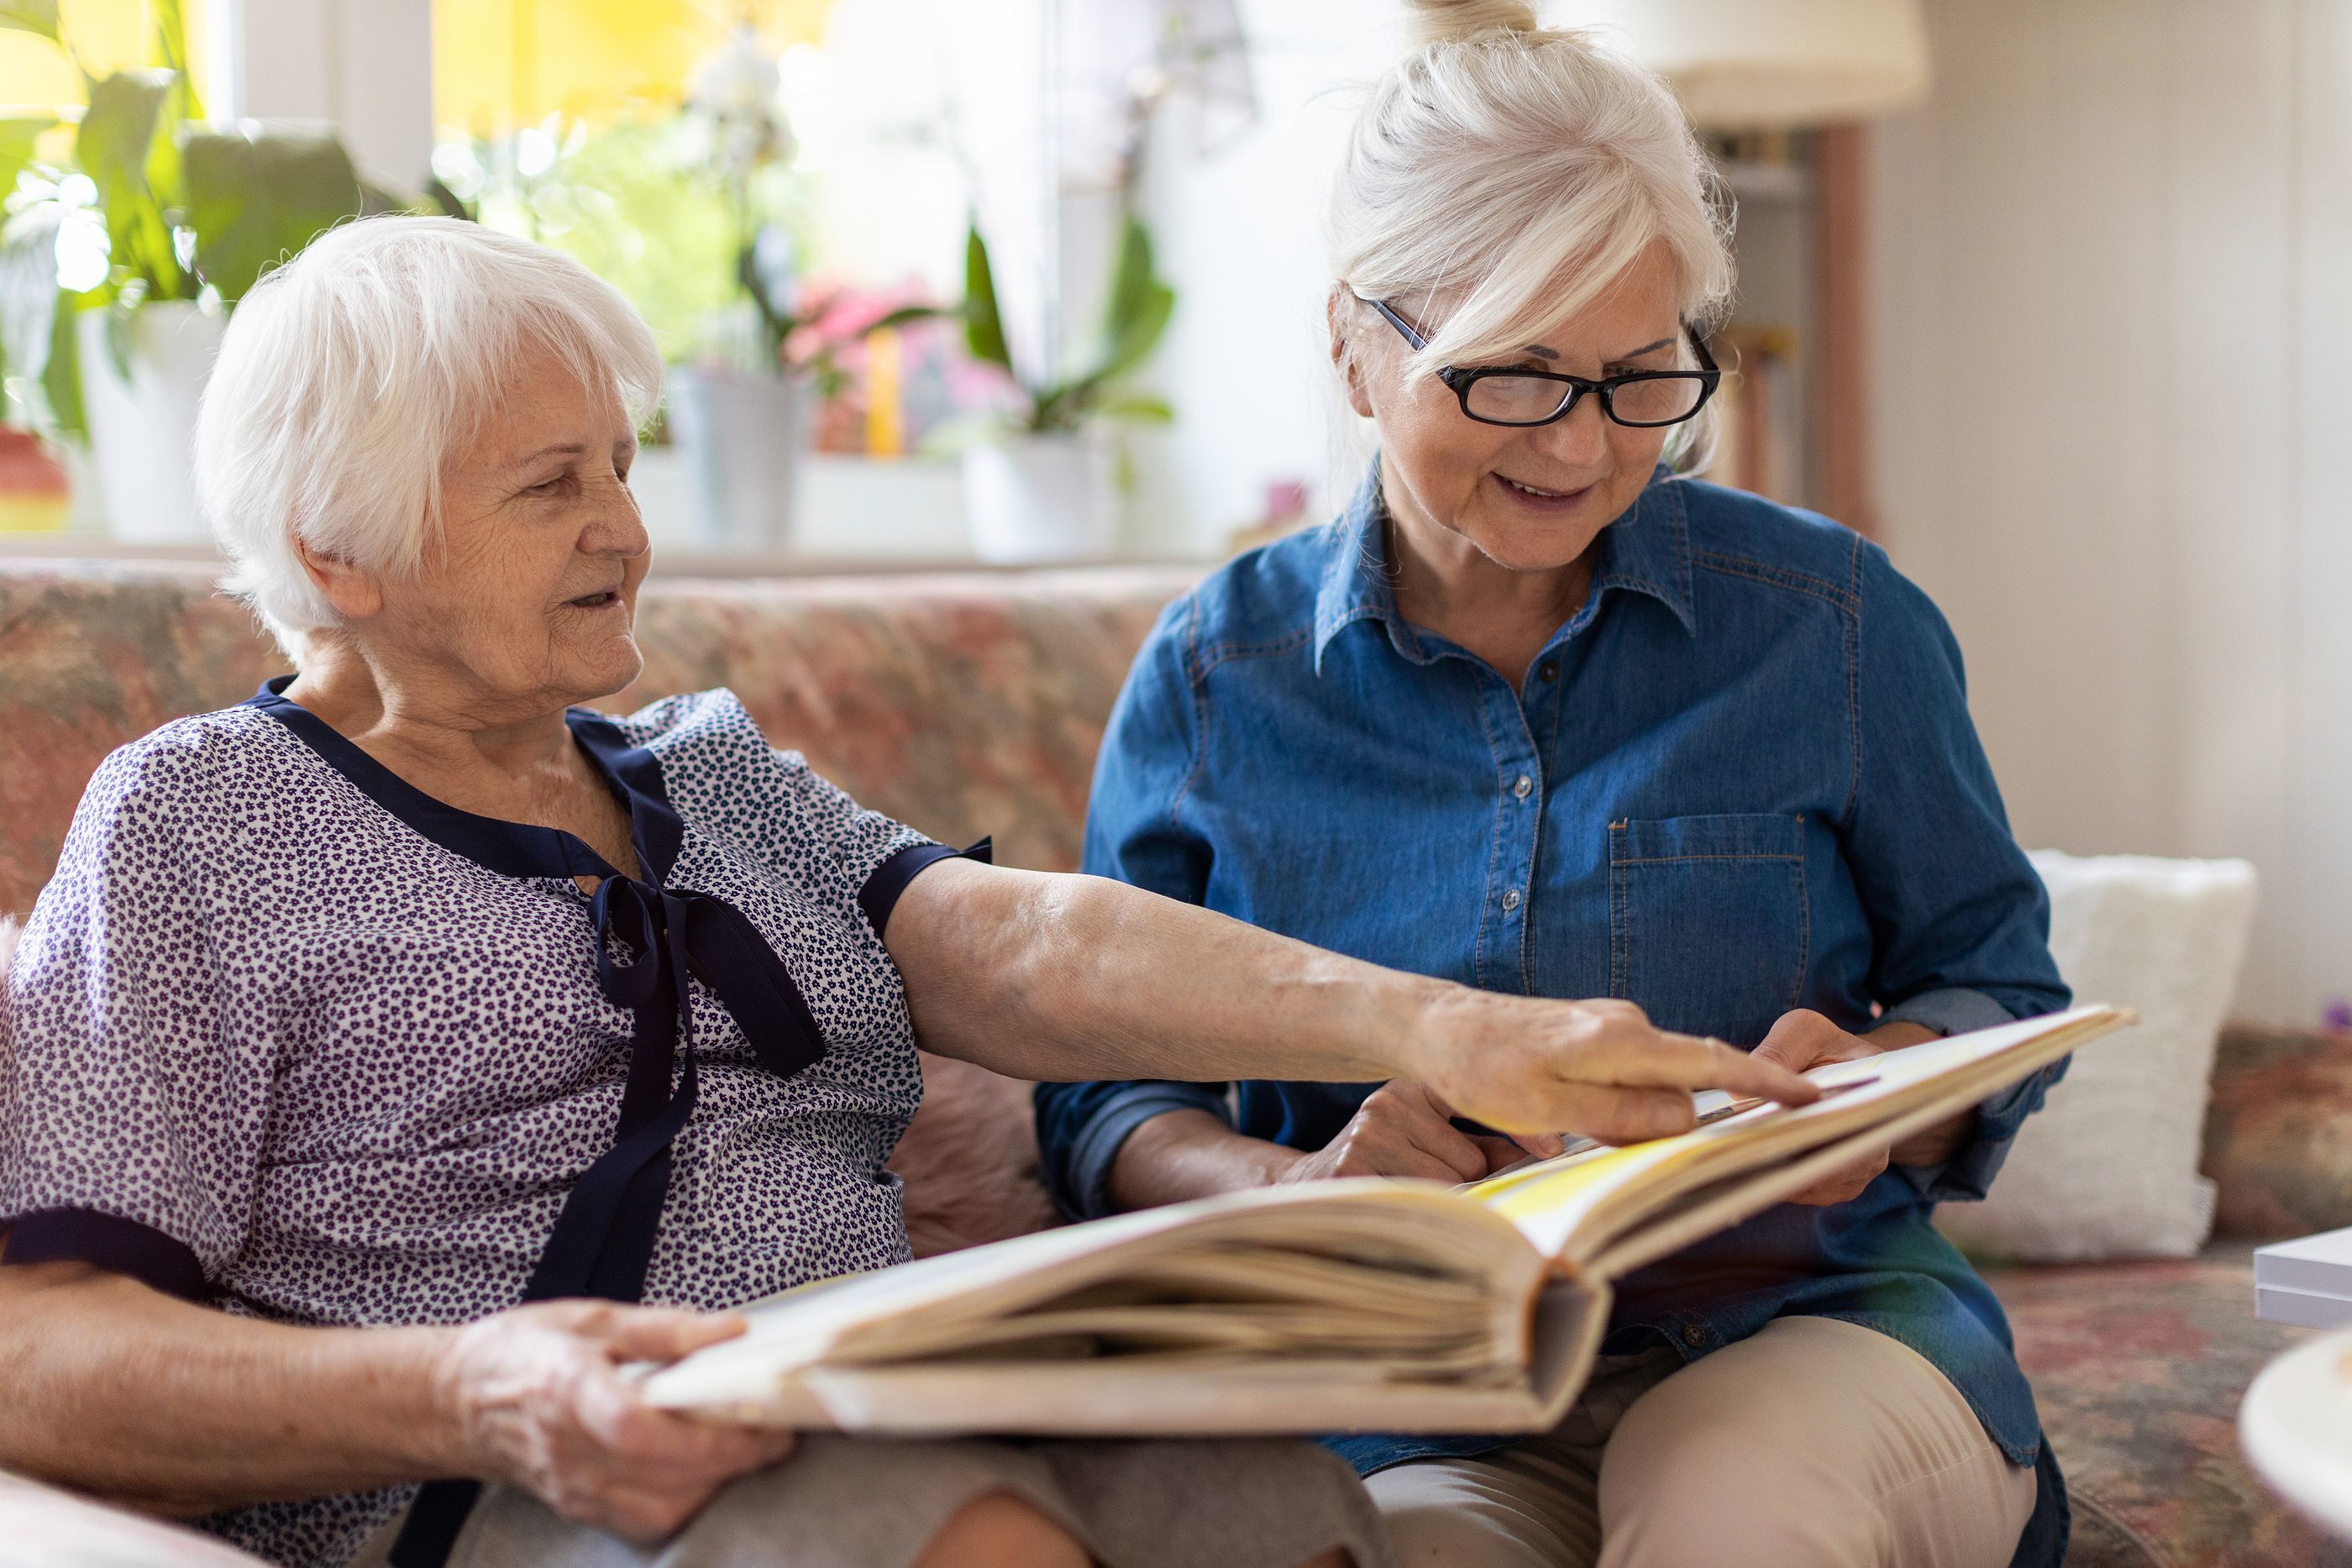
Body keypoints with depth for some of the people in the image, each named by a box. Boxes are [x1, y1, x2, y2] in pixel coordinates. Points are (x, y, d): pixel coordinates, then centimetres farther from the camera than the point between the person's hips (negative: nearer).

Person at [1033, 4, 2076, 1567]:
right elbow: (1106, 1100, 5)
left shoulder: (1834, 619, 3)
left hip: (1810, 1328, 1)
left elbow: (1997, 984, 12)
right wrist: (1286, 1182, -18)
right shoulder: (1213, 676, 3)